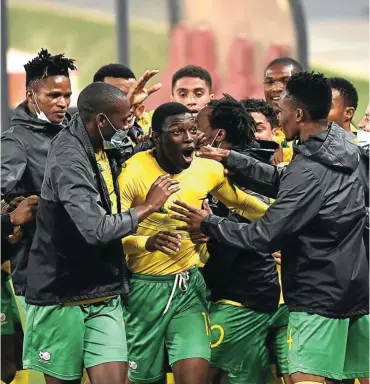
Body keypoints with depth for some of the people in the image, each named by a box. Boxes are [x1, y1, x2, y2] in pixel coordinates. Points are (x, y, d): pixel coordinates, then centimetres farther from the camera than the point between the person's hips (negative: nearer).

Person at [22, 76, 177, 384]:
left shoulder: (93, 141, 5)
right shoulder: (69, 160, -21)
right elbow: (97, 230, -31)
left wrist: (130, 104, 25)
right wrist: (148, 206, -17)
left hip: (104, 293, 7)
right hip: (63, 297, -7)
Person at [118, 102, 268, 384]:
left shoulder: (209, 169, -1)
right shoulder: (135, 172, -16)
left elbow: (241, 202, 19)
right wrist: (147, 242, -39)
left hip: (190, 285, 3)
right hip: (145, 287, -3)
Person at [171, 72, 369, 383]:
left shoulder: (308, 171, -22)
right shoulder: (342, 149, 4)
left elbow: (265, 237, -19)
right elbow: (282, 183, 15)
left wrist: (208, 224, -6)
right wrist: (230, 159, 11)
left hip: (319, 295, -9)